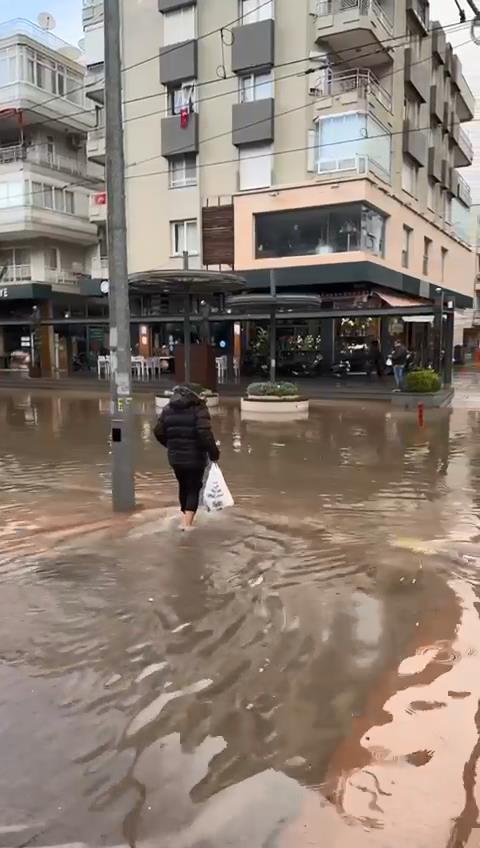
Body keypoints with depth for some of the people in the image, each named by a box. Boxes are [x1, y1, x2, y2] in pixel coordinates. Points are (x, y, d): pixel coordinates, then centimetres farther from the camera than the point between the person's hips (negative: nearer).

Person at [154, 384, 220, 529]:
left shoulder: (168, 409, 7)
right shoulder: (198, 408, -9)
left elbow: (159, 432, 8)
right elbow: (205, 433, -22)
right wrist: (214, 452, -14)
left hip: (175, 457, 5)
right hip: (195, 457, -5)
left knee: (183, 487, 21)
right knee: (193, 490, 6)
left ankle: (187, 518, 37)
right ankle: (187, 523, -2)